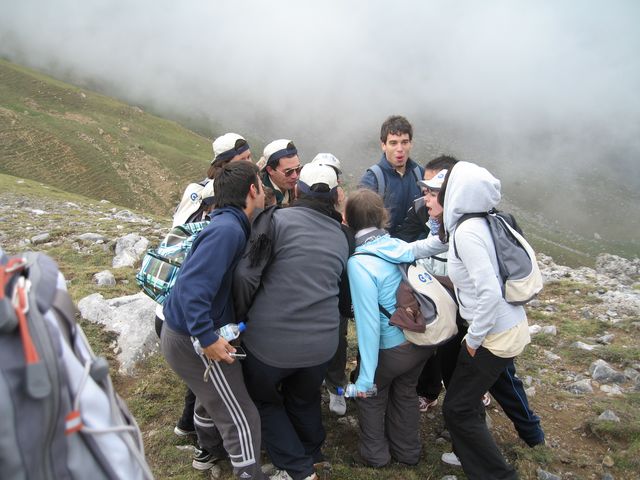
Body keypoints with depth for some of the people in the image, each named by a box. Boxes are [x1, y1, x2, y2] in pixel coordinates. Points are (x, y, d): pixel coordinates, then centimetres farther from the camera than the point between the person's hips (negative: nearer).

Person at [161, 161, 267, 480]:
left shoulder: (228, 224, 6)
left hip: (184, 331, 10)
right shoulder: (227, 229, -26)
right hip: (192, 340, -10)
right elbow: (192, 287, -33)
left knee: (215, 397, 32)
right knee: (241, 418, 0)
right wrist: (207, 339, -30)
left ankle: (213, 449, 53)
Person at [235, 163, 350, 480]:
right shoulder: (341, 237, 9)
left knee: (264, 401, 22)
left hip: (270, 339, -4)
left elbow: (246, 275, -14)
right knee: (304, 400, 30)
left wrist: (244, 314, 3)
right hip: (321, 342, 5)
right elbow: (335, 287, 13)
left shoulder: (279, 219, -10)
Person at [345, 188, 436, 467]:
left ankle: (375, 453, 39)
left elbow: (368, 321, -25)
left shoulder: (359, 263, -22)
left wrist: (366, 376, -21)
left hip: (392, 347, -5)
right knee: (405, 391, 27)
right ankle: (407, 451, 46)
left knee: (371, 394, 22)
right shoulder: (402, 246, -5)